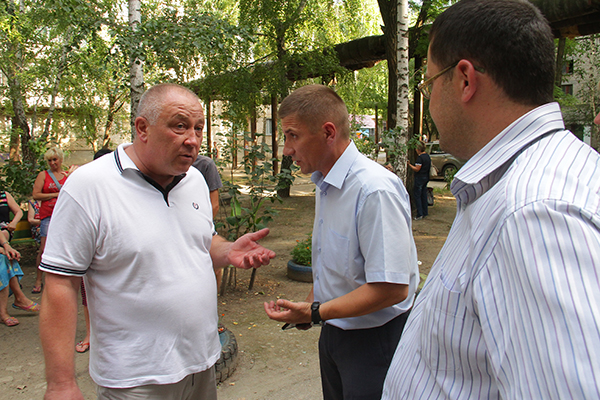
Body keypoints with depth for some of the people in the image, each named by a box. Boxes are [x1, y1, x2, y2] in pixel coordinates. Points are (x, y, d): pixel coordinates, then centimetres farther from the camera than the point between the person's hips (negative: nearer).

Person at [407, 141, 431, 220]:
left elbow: (417, 169, -21)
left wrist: (409, 164, -14)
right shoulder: (427, 156, 10)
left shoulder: (420, 157, -19)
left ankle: (420, 214, -6)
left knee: (417, 195, -4)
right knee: (424, 195, 15)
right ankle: (425, 212, 21)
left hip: (420, 178, -9)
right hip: (426, 177, 9)